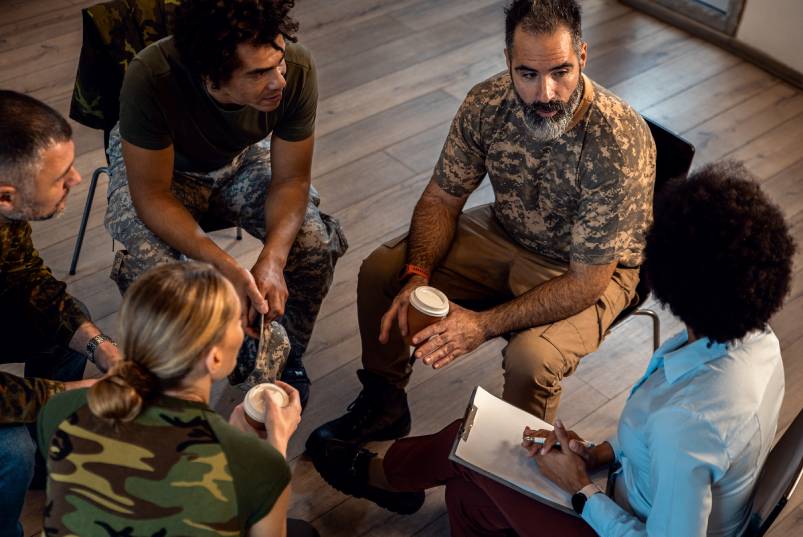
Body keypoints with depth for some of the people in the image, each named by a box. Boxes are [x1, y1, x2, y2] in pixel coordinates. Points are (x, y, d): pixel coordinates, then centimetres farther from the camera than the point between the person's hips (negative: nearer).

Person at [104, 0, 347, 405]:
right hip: (152, 164, -2)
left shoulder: (297, 68, -30)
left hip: (241, 159, 3)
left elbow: (291, 179, -18)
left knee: (315, 244, -21)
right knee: (151, 268, -30)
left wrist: (273, 259, -36)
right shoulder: (151, 78, -39)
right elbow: (152, 195, -30)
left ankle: (283, 356, 8)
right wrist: (226, 267, -42)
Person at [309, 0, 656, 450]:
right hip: (505, 233, 5)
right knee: (380, 270, -7)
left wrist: (485, 324, -33)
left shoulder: (620, 144, -33)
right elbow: (442, 199, -6)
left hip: (589, 271, -5)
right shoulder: (489, 102, -18)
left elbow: (587, 282, -28)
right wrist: (417, 277, -23)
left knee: (531, 360, -33)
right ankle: (384, 404, 17)